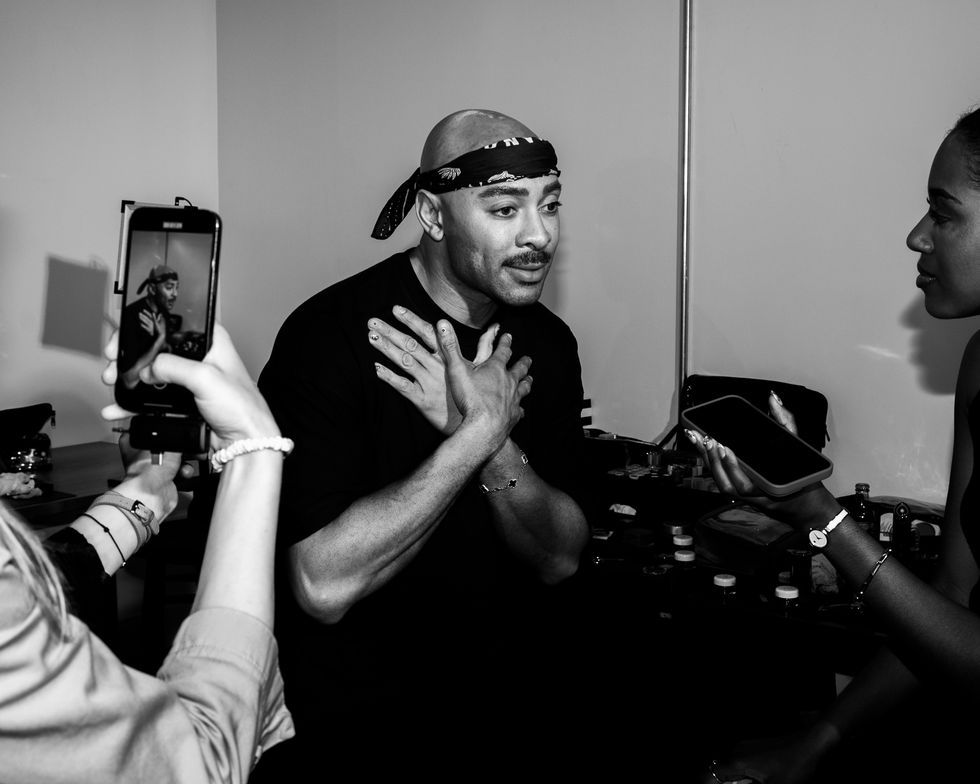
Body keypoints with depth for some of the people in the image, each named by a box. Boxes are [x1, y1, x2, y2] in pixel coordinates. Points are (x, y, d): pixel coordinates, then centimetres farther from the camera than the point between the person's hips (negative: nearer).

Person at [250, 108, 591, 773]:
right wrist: (480, 432, -20)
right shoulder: (330, 335, -16)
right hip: (362, 721, -5)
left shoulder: (547, 342, 4)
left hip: (525, 693, 5)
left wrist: (492, 439, -18)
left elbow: (561, 558, 0)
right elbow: (322, 586, -24)